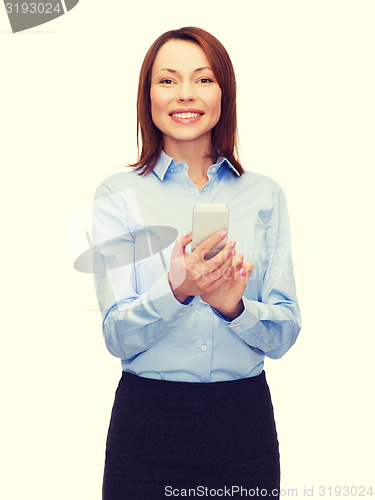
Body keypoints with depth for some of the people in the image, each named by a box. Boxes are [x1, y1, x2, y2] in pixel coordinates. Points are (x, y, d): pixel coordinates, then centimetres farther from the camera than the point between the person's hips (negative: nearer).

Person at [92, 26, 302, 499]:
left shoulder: (264, 194, 3)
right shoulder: (119, 194, -2)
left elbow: (285, 332, 0)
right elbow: (117, 336, -9)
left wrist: (234, 307, -20)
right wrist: (176, 290, -27)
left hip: (245, 420, 2)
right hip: (148, 420, -1)